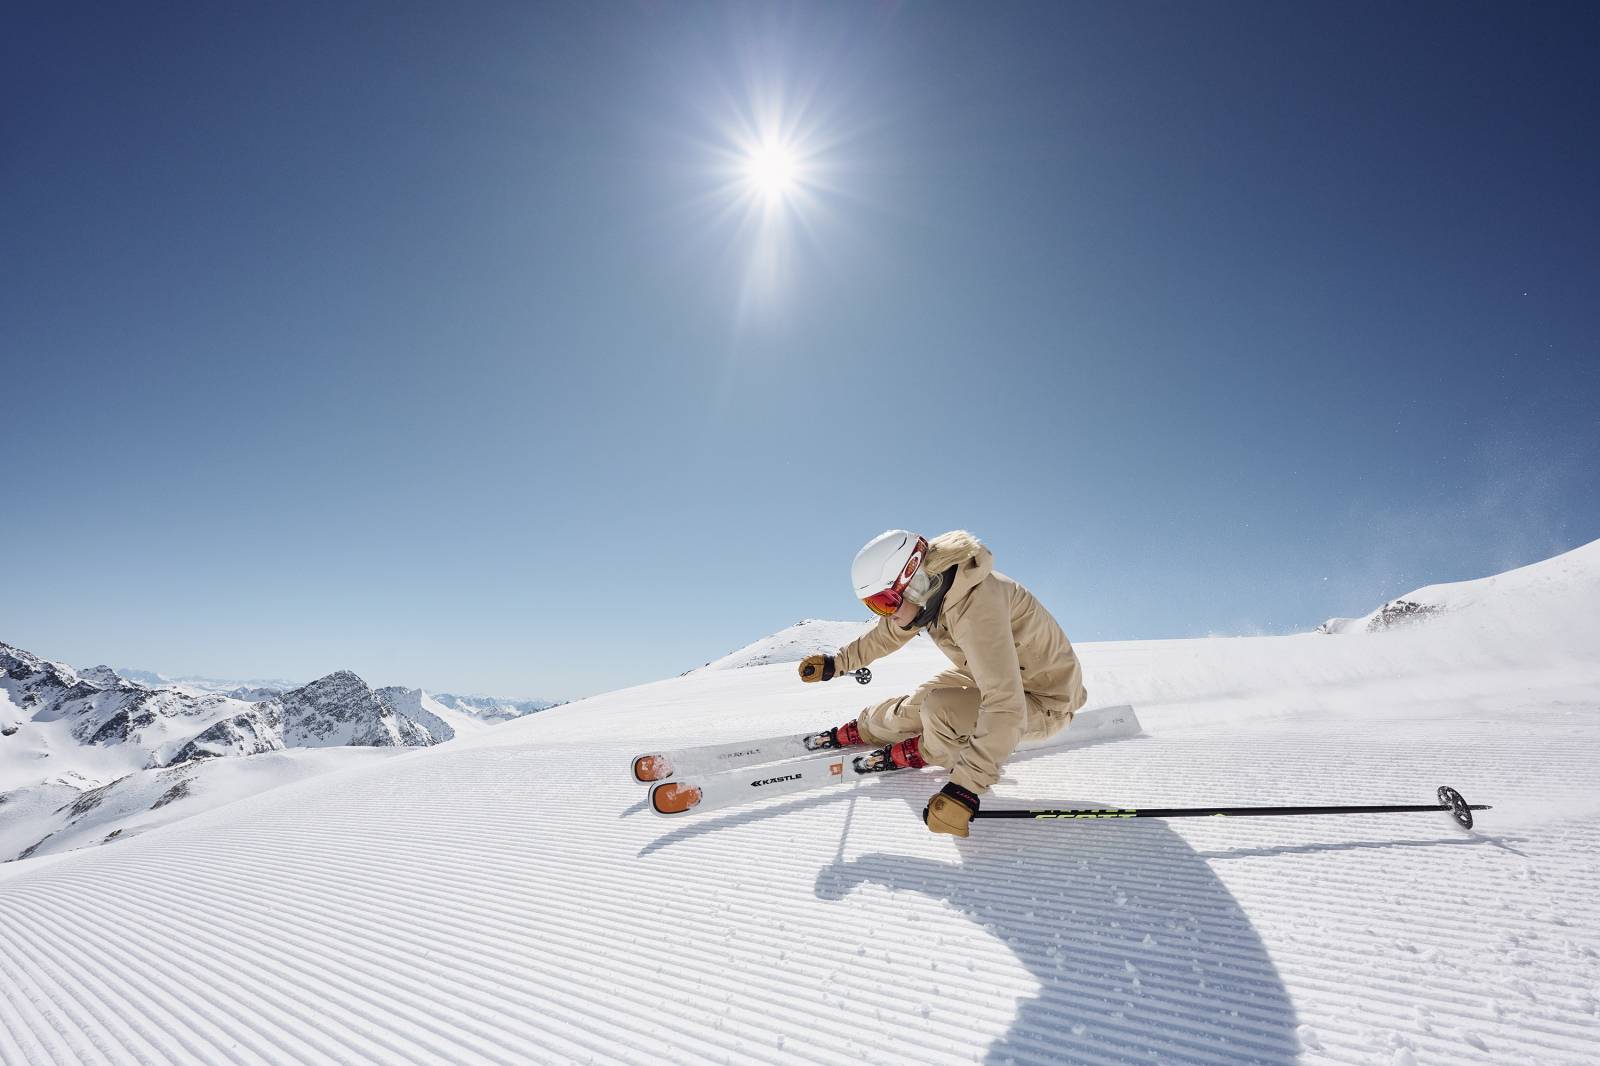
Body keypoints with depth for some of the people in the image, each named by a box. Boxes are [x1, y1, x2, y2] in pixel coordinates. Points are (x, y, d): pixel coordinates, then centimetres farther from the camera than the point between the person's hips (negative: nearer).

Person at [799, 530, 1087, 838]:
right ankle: (854, 732, 35)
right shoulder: (927, 588, -12)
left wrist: (965, 788, -44)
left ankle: (920, 753, 5)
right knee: (914, 709, 6)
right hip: (996, 674, 8)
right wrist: (837, 662, 10)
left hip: (1044, 701, -8)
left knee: (938, 710, -27)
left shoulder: (975, 607, -38)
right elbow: (887, 634, 9)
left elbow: (1004, 708, -43)